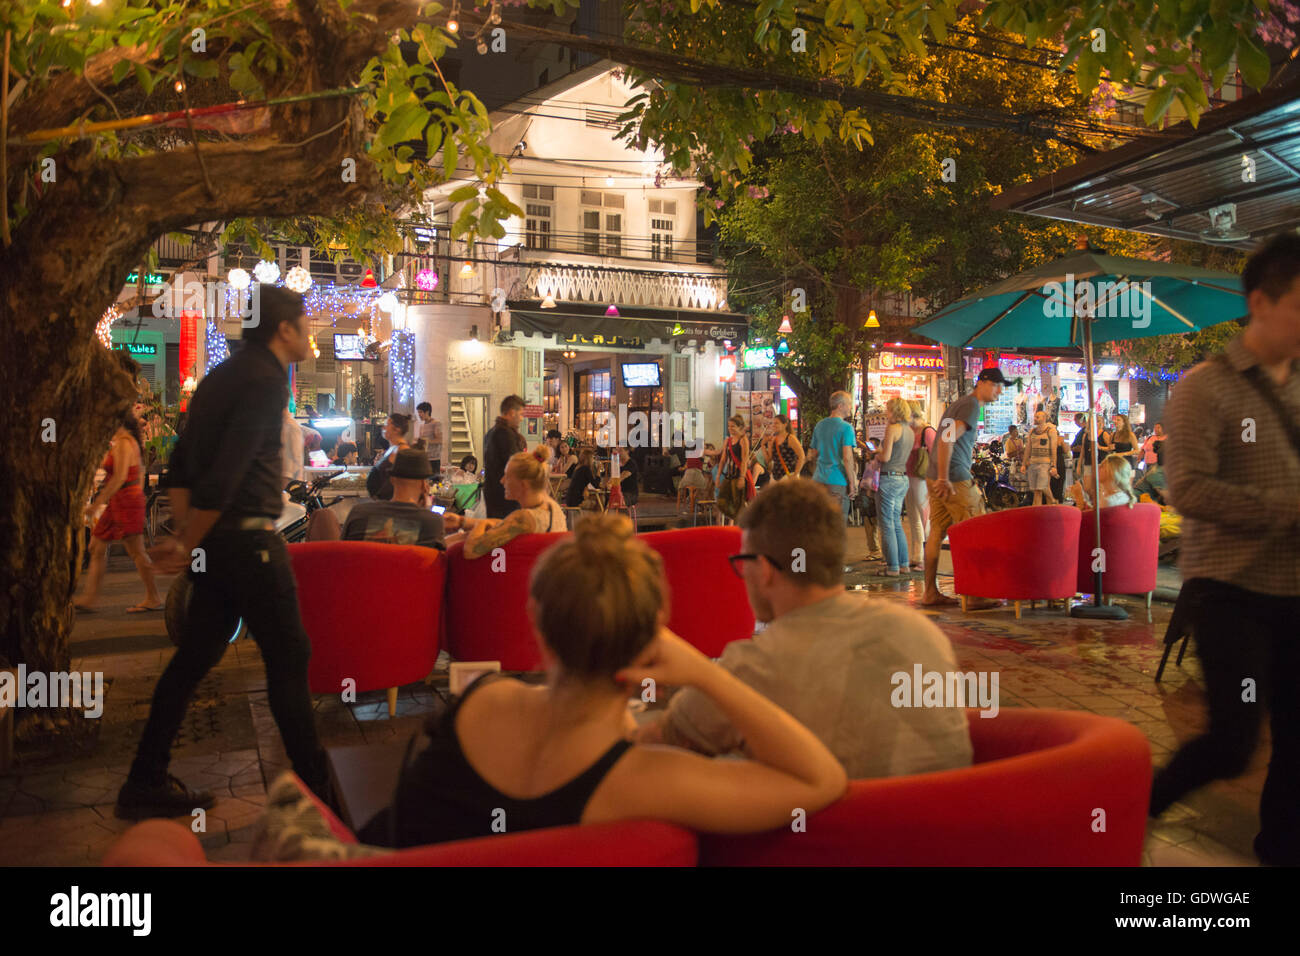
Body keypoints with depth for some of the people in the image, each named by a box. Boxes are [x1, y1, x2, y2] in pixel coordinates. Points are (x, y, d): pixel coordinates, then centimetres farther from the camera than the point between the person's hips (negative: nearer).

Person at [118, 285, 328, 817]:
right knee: (287, 656, -1)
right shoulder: (265, 379, -14)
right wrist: (187, 546, -14)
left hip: (215, 540, 9)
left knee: (195, 655, 14)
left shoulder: (222, 376, 16)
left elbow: (180, 466, 15)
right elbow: (227, 472, -22)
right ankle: (314, 784, 8)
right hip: (247, 538, -9)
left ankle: (146, 783, 23)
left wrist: (185, 536, 12)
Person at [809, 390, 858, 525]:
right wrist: (852, 482, -11)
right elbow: (847, 457, -18)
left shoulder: (819, 425, 11)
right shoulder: (846, 428, -11)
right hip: (837, 481, -7)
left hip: (818, 480, 7)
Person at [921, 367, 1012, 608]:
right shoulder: (971, 405, -10)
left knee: (936, 533, 9)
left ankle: (930, 592, 12)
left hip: (935, 478, 10)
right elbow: (947, 440, -21)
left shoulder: (959, 403, 22)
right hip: (954, 480, -10)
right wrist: (943, 479, -24)